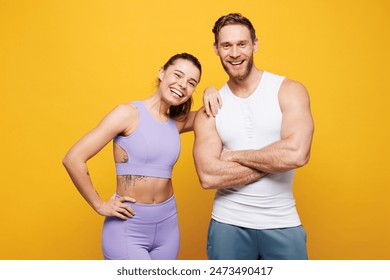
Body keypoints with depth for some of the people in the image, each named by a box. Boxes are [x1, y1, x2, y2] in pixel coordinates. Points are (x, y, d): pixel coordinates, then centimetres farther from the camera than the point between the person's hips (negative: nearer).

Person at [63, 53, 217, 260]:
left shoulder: (177, 123, 4)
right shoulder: (129, 113, -13)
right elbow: (73, 159, -17)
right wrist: (99, 205, -11)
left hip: (168, 224, 6)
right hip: (128, 227, -6)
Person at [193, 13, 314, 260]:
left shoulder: (289, 90, -5)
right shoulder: (210, 110, -1)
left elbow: (297, 154, -20)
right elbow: (208, 177, -13)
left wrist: (235, 156, -11)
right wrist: (273, 161, -15)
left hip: (282, 224, -1)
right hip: (228, 224, 1)